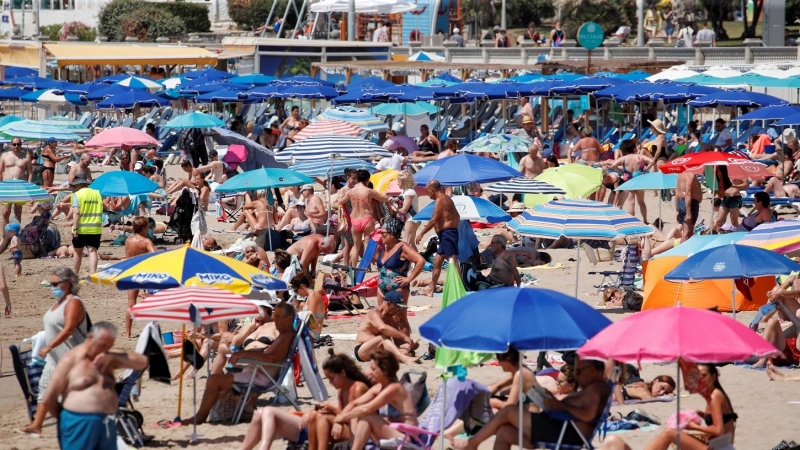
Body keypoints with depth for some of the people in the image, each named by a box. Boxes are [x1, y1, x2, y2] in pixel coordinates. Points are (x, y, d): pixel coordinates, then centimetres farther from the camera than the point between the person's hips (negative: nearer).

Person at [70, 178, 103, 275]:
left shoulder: (77, 195, -5)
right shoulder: (97, 194, 10)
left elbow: (76, 213, -13)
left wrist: (75, 228, -15)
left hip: (81, 228, -3)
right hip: (95, 228, 3)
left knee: (78, 251, 12)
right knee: (93, 251, -4)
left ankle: (75, 274, 23)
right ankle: (92, 273, -20)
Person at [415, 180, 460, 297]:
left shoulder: (440, 200, -12)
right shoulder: (447, 199, 18)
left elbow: (434, 220, -19)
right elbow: (457, 216, 23)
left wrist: (421, 234, -15)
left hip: (446, 233, -11)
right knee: (437, 261, 16)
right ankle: (431, 290, 24)